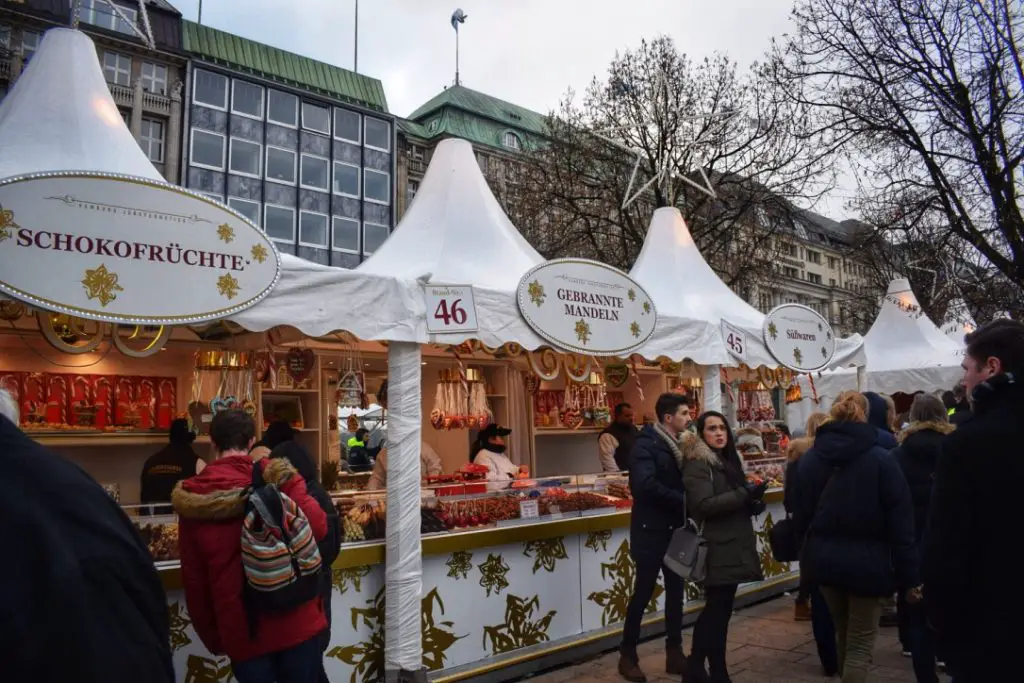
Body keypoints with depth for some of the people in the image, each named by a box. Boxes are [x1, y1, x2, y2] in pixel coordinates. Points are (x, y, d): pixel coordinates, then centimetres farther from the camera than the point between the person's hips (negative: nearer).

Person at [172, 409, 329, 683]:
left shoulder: (192, 500, -3)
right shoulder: (276, 477, -9)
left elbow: (193, 580, 3)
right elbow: (317, 527, -14)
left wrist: (212, 637, 14)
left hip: (242, 631, 1)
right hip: (297, 621, -1)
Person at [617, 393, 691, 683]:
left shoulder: (678, 444, 10)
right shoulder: (646, 445, -15)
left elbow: (683, 481, 10)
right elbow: (645, 485, -27)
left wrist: (687, 503, -10)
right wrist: (682, 500, -21)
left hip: (675, 531, 7)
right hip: (651, 531, -7)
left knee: (675, 592, 12)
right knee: (643, 593, 2)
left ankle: (675, 654, 24)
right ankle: (627, 656, 16)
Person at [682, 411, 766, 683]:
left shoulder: (729, 460, 17)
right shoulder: (697, 464, -11)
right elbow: (704, 504, -22)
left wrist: (754, 501, 2)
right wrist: (745, 495, -24)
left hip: (733, 545, 9)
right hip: (717, 548, -9)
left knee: (715, 609, 13)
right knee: (719, 610, -4)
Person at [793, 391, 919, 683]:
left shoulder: (809, 458, 1)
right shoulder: (881, 459, -11)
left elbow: (800, 516, 6)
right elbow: (900, 522, -11)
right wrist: (910, 574, -6)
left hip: (824, 559, 4)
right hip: (866, 561, -4)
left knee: (843, 636, 23)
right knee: (860, 645, 5)